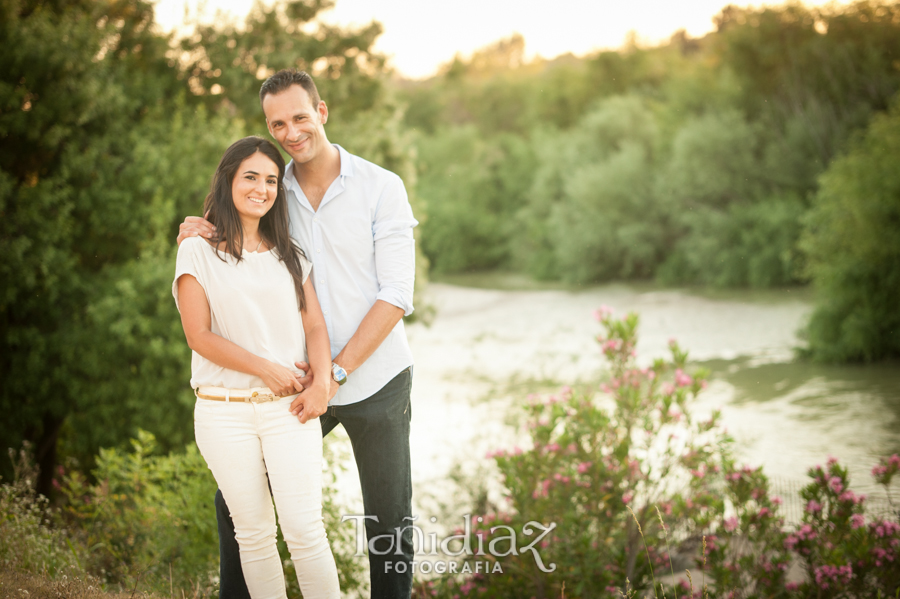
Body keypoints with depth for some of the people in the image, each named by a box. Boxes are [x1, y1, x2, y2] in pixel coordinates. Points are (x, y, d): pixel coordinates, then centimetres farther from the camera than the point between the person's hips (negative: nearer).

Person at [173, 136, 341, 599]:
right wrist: (266, 369, -10)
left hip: (288, 408, 2)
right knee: (253, 534, 5)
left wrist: (322, 383, -10)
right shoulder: (198, 252, 2)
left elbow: (315, 325, 8)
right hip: (225, 412, -2)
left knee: (304, 531, -6)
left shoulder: (289, 256, 14)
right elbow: (199, 335, -6)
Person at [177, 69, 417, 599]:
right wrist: (197, 236, -12)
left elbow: (397, 294, -14)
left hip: (376, 380, -3)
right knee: (236, 496, 5)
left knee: (390, 523, 7)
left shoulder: (382, 188, -10)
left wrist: (338, 369, -21)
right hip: (304, 380, 3)